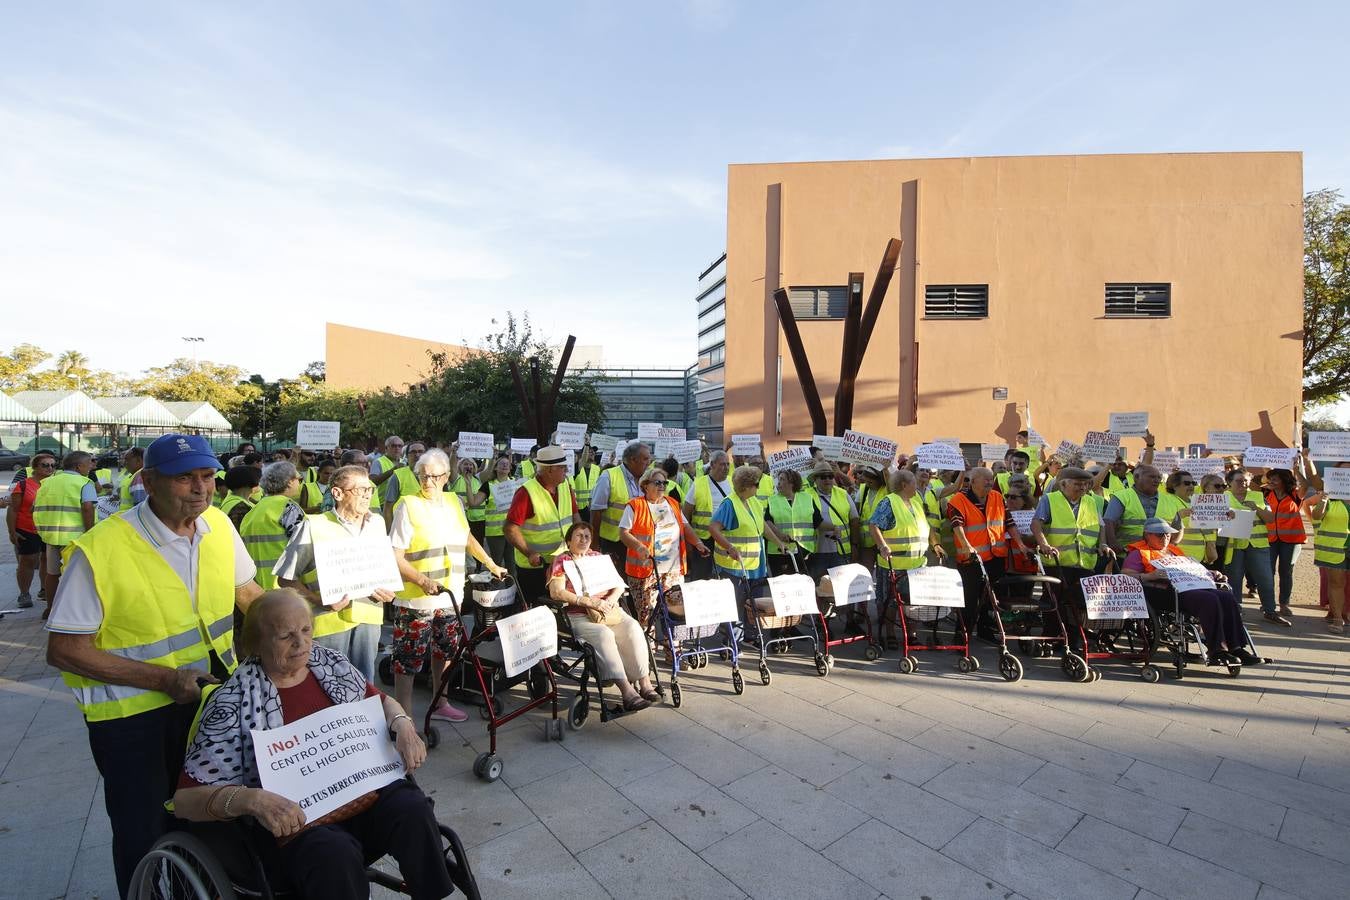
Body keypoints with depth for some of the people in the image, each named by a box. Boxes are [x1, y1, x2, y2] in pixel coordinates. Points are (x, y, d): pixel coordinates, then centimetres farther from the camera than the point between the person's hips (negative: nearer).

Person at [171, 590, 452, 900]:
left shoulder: (330, 663, 5)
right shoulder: (234, 703, -8)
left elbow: (380, 701, 18)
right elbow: (185, 798, -8)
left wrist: (402, 724, -4)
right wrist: (251, 799, -27)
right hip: (293, 817, -4)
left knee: (413, 809, -25)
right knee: (335, 853, -36)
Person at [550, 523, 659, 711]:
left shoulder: (598, 557, 20)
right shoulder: (561, 561, 6)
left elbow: (618, 585, 15)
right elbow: (556, 592, -9)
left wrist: (611, 599, -8)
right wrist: (589, 601, -17)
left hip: (609, 611, 4)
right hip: (579, 616, -4)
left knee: (633, 628, -24)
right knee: (604, 634, -33)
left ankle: (644, 683, -21)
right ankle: (626, 690, -34)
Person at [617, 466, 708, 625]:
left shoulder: (673, 504, 16)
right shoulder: (635, 506, -2)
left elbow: (685, 527, 16)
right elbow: (623, 533, -6)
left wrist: (698, 543, -1)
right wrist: (639, 547, -22)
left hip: (674, 569, 5)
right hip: (646, 569, -5)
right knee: (647, 613, -4)